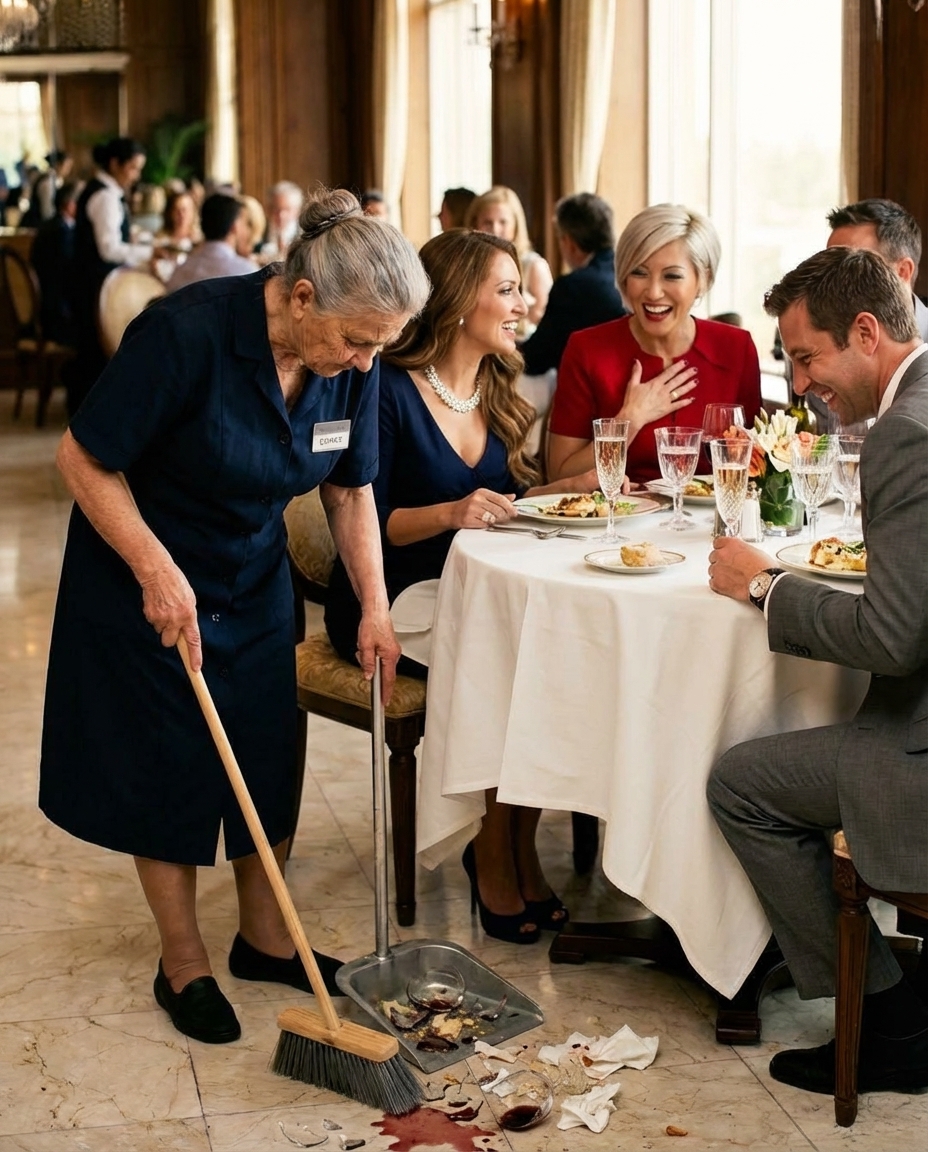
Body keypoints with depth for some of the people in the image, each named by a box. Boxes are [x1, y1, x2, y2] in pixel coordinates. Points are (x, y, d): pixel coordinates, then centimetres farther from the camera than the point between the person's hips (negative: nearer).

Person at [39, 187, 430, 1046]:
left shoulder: (351, 366, -12)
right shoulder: (186, 333, -30)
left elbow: (350, 492, 2)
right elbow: (85, 459, -22)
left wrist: (374, 607, -5)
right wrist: (157, 570, -26)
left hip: (253, 580, 5)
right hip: (144, 581, -5)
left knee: (267, 760, 8)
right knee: (168, 768, 3)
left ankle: (264, 939, 28)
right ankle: (184, 966, 19)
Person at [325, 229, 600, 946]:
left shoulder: (496, 391, 11)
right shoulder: (388, 391, -10)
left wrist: (574, 487, 2)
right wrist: (450, 513, -28)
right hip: (389, 604, -6)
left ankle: (520, 845, -11)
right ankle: (494, 855, -10)